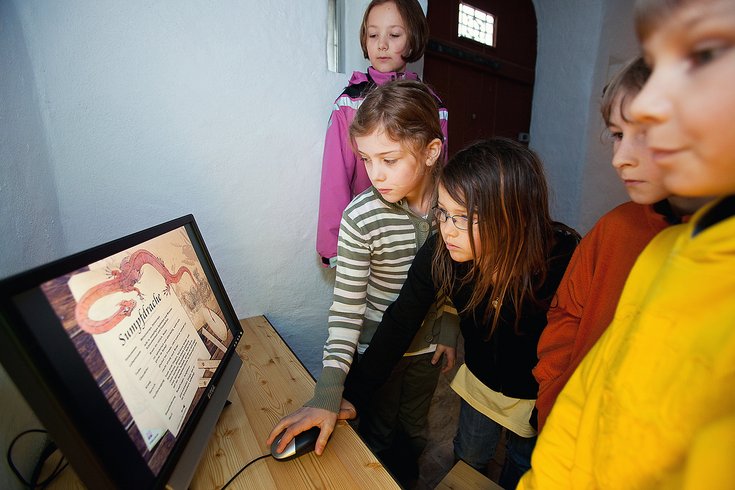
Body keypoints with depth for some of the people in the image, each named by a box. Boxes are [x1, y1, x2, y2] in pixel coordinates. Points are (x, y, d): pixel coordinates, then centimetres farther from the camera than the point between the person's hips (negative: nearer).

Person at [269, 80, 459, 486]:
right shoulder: (362, 217, -27)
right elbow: (346, 306, -21)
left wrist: (448, 328, 1)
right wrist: (328, 394, -23)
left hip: (427, 345, 4)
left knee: (414, 431, 27)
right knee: (378, 436, 20)